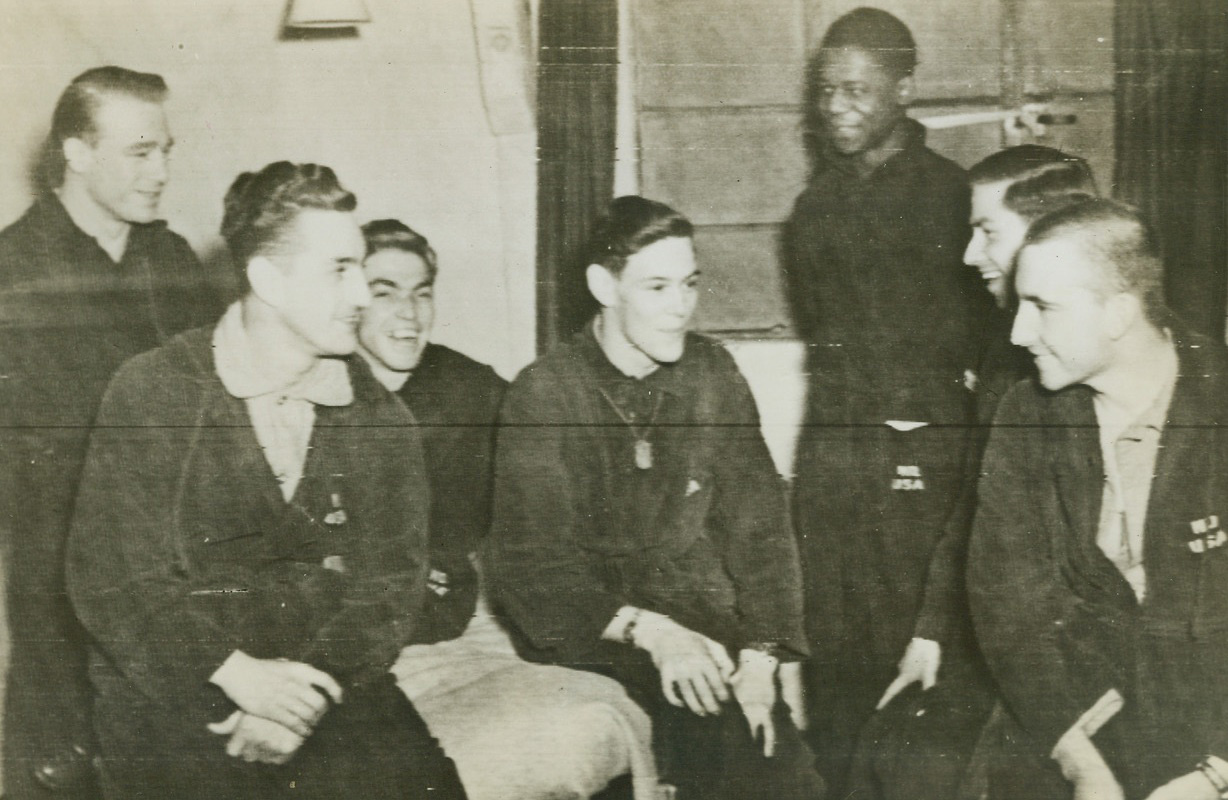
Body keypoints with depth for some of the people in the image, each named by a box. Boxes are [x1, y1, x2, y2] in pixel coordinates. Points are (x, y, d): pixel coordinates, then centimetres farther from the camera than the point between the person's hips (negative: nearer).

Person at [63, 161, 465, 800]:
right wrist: (236, 674, -17)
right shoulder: (151, 392, -3)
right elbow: (106, 575, -6)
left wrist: (309, 694, -13)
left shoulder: (380, 418, 6)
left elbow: (391, 584, 3)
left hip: (329, 684, 3)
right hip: (172, 692, -2)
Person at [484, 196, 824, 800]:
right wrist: (649, 631, -24)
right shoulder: (544, 394, -6)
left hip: (707, 625, 4)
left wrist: (760, 657, -9)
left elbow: (756, 522, 5)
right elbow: (530, 562, -10)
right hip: (591, 633, -3)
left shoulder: (712, 373, 6)